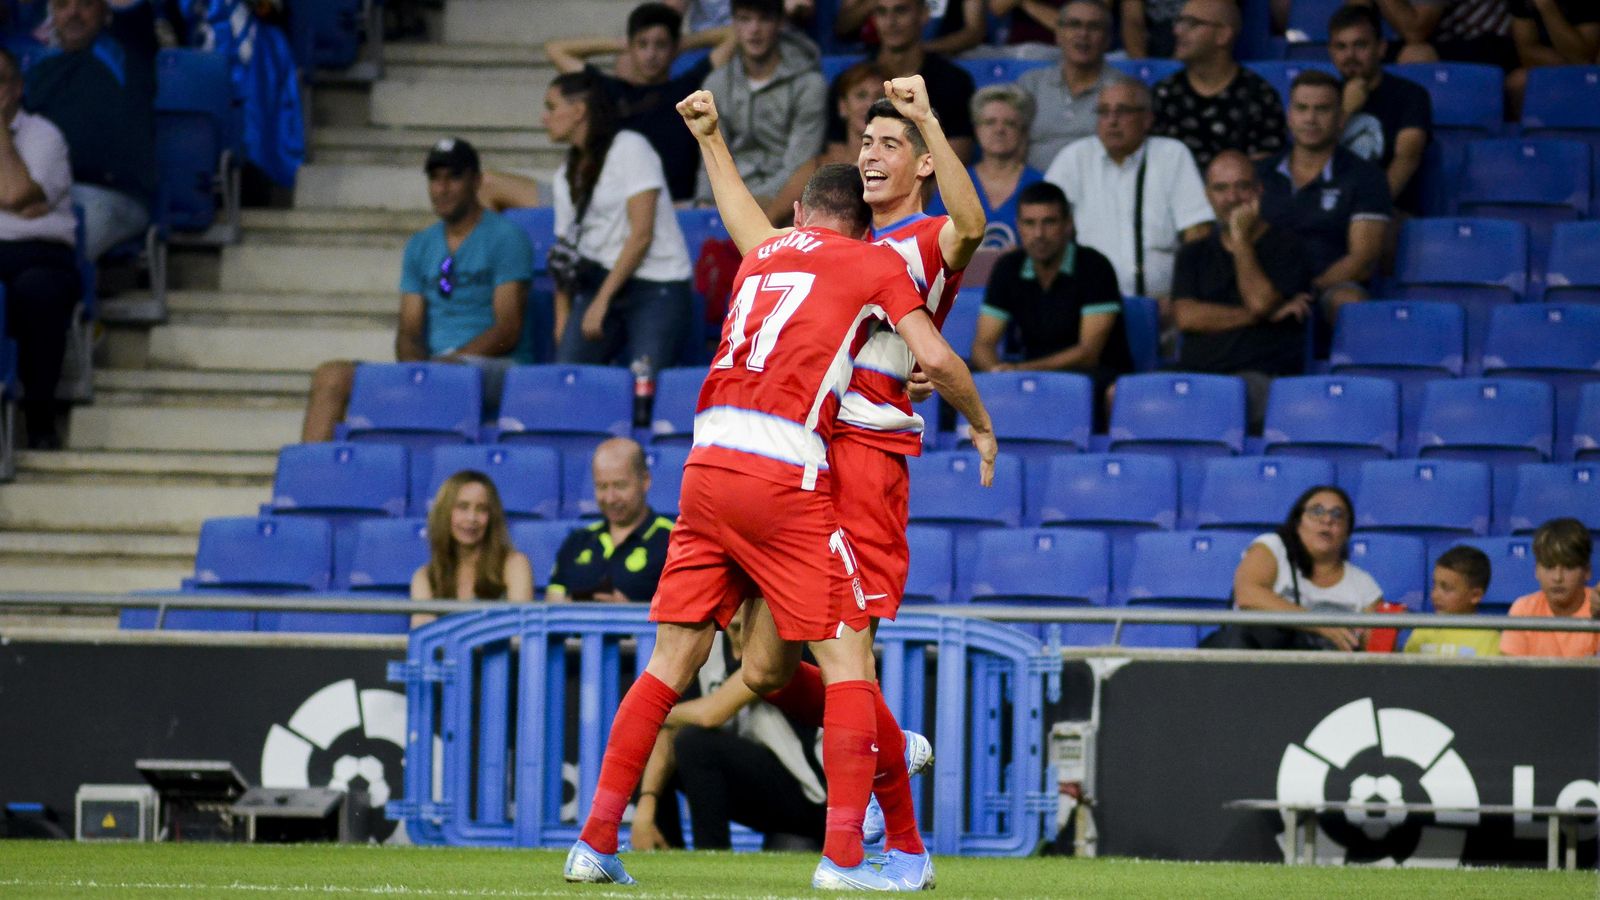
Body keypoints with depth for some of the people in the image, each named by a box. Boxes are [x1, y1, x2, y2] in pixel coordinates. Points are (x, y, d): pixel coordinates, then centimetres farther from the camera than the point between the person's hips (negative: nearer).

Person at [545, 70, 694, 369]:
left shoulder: (630, 148, -5)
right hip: (598, 282, 6)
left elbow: (641, 234, -11)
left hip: (655, 288, -6)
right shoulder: (566, 176, 17)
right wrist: (562, 321, 2)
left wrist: (602, 300, -13)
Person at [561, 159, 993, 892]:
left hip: (706, 466, 6)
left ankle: (595, 842, 8)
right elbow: (935, 359, 2)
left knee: (672, 659, 10)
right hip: (784, 471, -6)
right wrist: (981, 426, 16)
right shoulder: (875, 264, 8)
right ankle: (842, 855, -8)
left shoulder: (759, 259, 22)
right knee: (847, 656, 0)